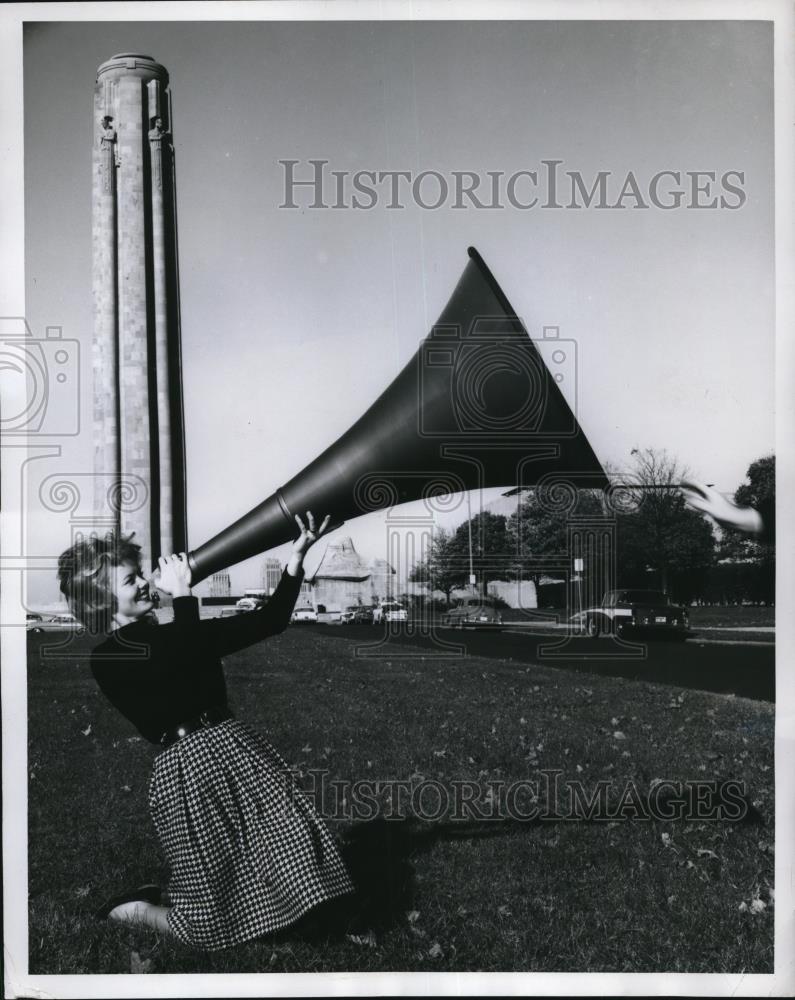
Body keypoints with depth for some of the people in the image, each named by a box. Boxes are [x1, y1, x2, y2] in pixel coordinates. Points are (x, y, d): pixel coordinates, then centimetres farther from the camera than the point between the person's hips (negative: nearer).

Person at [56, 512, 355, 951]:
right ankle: (130, 908, 32)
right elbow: (182, 662, -25)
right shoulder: (106, 660, -7)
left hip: (236, 749, 6)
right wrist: (181, 593, -16)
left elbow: (268, 622, 5)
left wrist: (296, 557, -3)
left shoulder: (175, 634, 13)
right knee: (208, 922, 1)